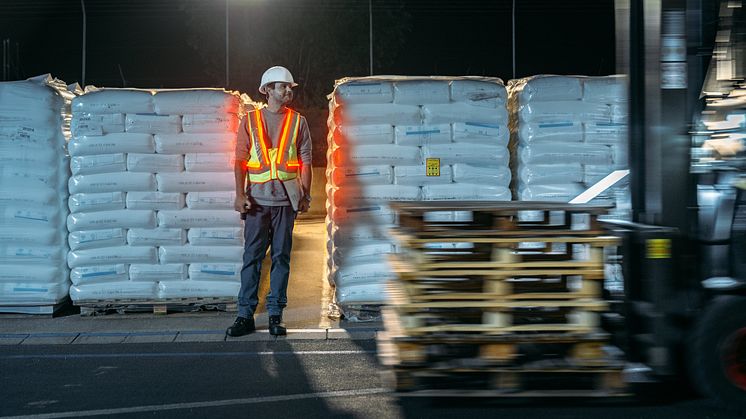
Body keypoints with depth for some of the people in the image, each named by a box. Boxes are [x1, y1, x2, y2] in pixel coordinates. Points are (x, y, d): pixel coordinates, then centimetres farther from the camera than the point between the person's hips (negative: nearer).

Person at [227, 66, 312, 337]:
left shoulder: (298, 122, 9)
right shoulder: (250, 121, 7)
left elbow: (305, 161, 7)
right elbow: (240, 160, 4)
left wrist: (306, 195, -2)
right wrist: (240, 194, -6)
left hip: (286, 198, 1)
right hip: (257, 197, -1)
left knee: (281, 256, 3)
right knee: (252, 256, -1)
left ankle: (275, 315, 8)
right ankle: (245, 315, 2)